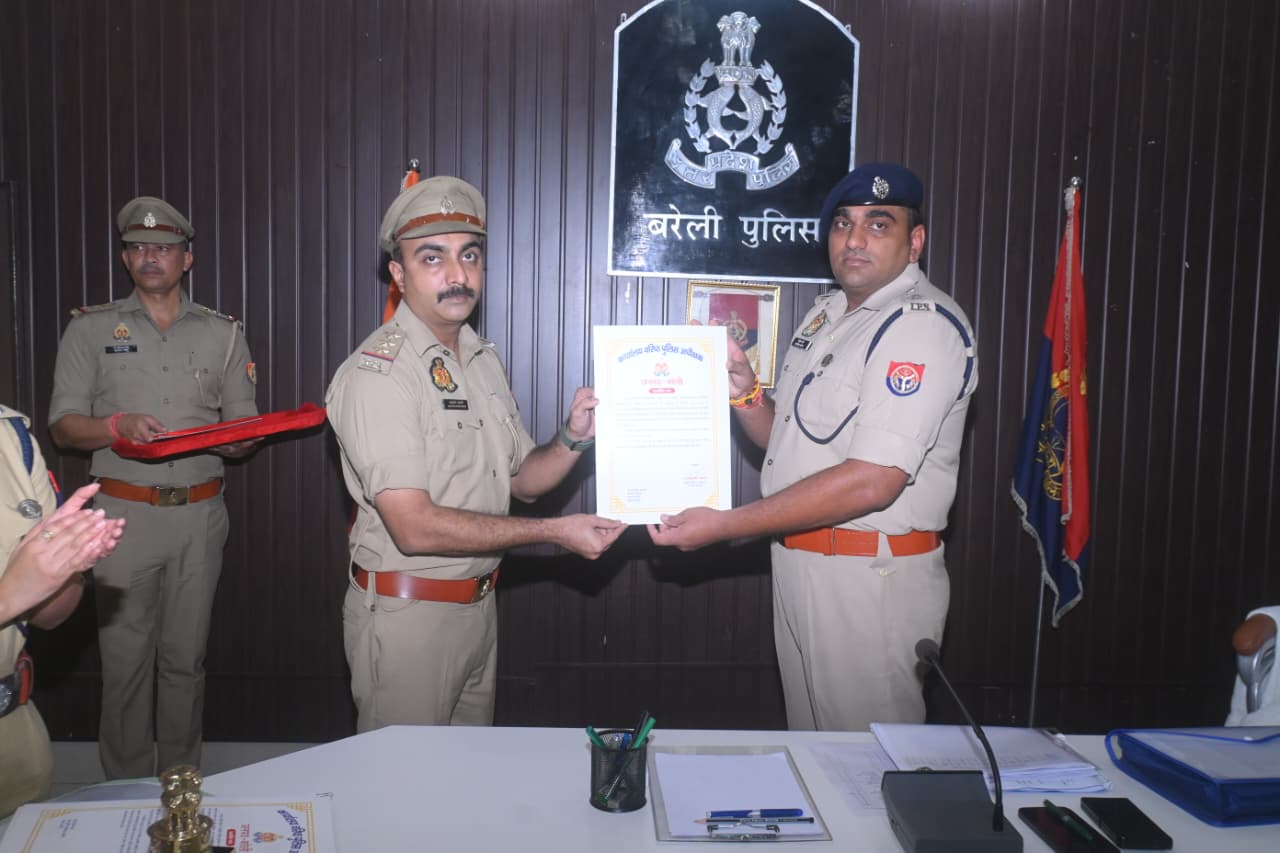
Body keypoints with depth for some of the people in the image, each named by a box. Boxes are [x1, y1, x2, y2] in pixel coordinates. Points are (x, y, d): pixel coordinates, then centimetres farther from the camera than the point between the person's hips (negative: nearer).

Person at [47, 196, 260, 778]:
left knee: (185, 659, 9)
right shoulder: (91, 328, 6)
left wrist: (234, 441, -14)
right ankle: (127, 791, 18)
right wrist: (118, 426, -18)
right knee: (125, 660, 3)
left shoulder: (222, 333, 10)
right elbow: (63, 425, 3)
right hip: (123, 514, -1)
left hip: (199, 516, 1)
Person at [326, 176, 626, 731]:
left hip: (479, 602, 8)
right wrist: (555, 532, -22)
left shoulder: (484, 359, 8)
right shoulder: (378, 372, -19)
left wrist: (573, 439, -9)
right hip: (406, 615, -8)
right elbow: (414, 527, -25)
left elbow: (521, 480, 11)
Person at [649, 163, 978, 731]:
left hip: (871, 578, -8)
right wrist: (745, 393, -4)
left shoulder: (923, 323, -16)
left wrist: (725, 525, -23)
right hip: (798, 564, 8)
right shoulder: (826, 314, 13)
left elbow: (873, 481, -25)